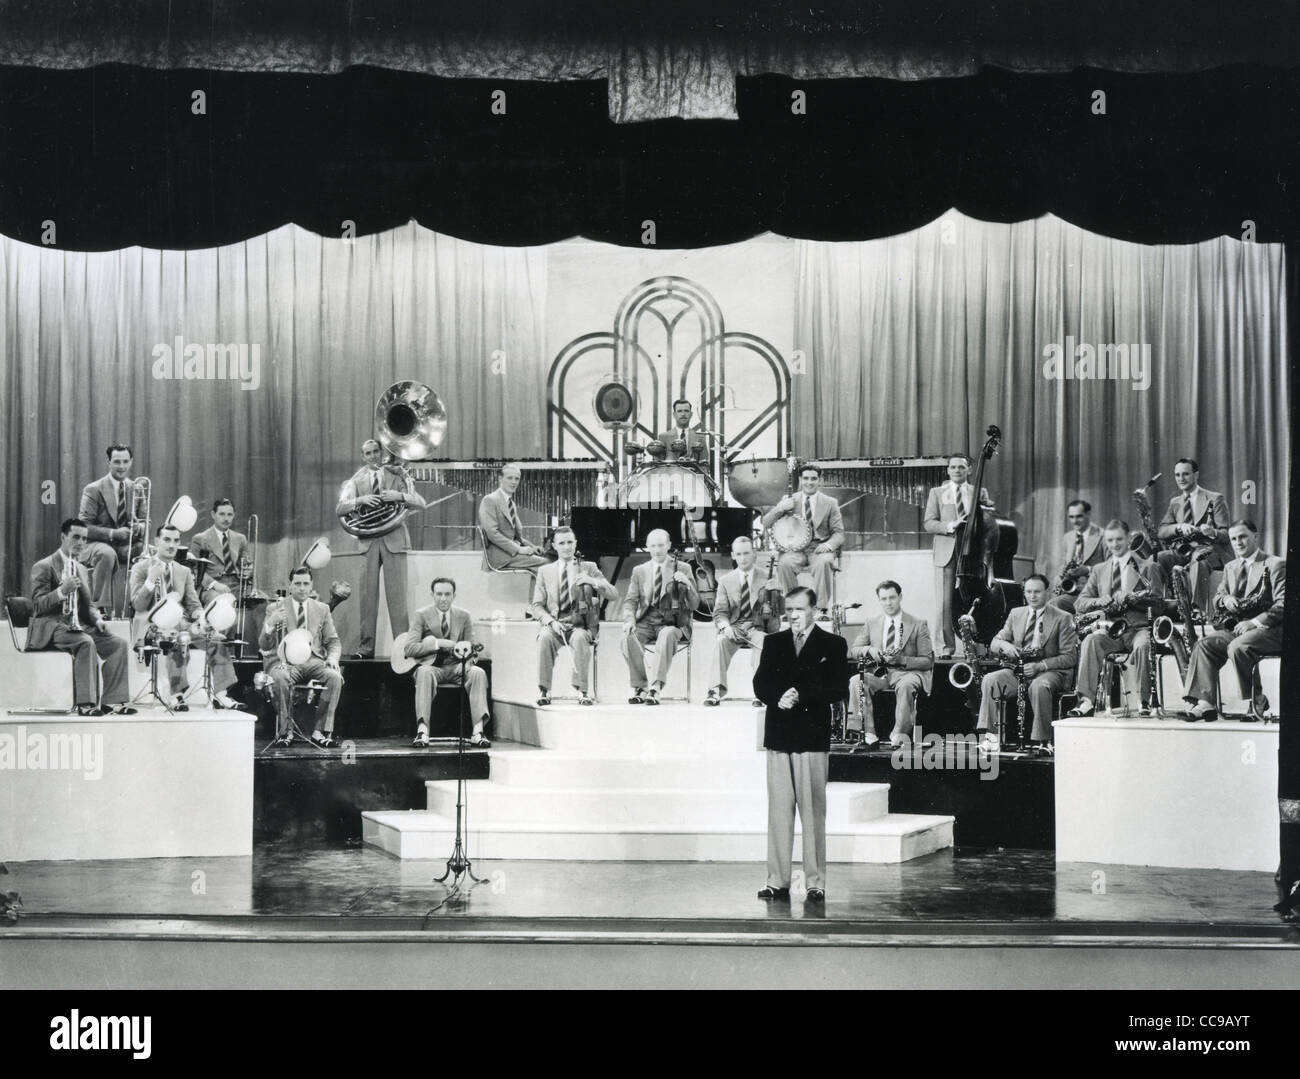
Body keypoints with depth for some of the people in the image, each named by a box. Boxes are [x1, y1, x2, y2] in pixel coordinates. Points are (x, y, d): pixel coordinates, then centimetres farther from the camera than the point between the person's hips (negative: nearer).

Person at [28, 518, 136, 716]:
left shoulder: (82, 569, 21)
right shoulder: (44, 567, -3)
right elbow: (38, 606, -11)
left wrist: (97, 619, 2)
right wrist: (62, 591, -26)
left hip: (78, 626, 7)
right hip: (51, 628, -7)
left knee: (119, 644, -13)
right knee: (86, 642, -35)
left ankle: (111, 700, -16)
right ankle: (85, 703, -34)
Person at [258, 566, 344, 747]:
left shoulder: (322, 609, 14)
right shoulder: (275, 609, 7)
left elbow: (333, 641, 13)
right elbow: (264, 646, 1)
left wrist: (332, 658, -10)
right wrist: (270, 624, -19)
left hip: (314, 660, 2)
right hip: (286, 661, -2)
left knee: (335, 677, -30)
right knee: (280, 677, -37)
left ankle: (321, 731, -23)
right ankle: (285, 730, -22)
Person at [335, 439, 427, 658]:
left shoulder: (397, 476, 9)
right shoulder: (356, 481, 12)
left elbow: (420, 503, 0)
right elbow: (340, 509, 0)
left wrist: (400, 496, -17)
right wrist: (360, 500, -17)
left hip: (394, 540, -1)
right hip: (368, 541, 1)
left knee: (397, 594, -5)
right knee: (368, 594, -2)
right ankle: (366, 646, 0)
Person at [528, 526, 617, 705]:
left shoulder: (589, 568, 12)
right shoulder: (545, 571, 15)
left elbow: (614, 595, 1)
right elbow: (536, 606, 9)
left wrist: (593, 582, -18)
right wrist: (551, 621, -11)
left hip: (579, 625, -1)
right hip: (553, 625, 1)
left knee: (580, 638, -36)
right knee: (545, 637, -34)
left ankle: (583, 691, -29)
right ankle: (544, 690, -27)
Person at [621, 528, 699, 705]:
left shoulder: (683, 569, 7)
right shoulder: (639, 571, 15)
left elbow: (694, 605, 3)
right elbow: (630, 601, 11)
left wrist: (687, 585, -18)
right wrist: (629, 619, -10)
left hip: (672, 623, -2)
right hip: (645, 622, 3)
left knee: (667, 635, -37)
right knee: (628, 637, -29)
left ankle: (655, 687, -40)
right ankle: (640, 687, -21)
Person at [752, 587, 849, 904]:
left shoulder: (833, 645, 4)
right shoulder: (773, 643, 14)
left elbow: (839, 690, -4)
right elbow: (760, 686, 8)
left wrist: (801, 696, -13)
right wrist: (778, 697, -12)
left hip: (813, 737, -3)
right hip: (779, 736, 3)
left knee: (813, 811, -1)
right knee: (778, 809, 3)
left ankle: (815, 881, 2)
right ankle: (777, 880, 6)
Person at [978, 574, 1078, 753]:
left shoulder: (1062, 618, 0)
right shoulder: (1016, 614, 15)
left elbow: (1070, 657, -6)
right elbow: (994, 644, 13)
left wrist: (1040, 665, -20)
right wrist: (1005, 645, -14)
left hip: (1049, 672, -4)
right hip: (1019, 670, 4)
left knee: (1039, 686, -38)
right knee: (990, 680, -23)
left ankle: (1042, 741, -31)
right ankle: (989, 735, -25)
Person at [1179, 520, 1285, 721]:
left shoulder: (1276, 565, -4)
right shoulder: (1231, 568, 19)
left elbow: (1283, 605, -13)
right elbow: (1217, 599, 19)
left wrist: (1255, 622, -23)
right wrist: (1225, 599, -6)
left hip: (1270, 629, -7)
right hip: (1238, 627, 7)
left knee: (1237, 647, -34)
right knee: (1204, 644, -17)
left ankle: (1255, 702, -21)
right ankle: (1204, 703, -25)